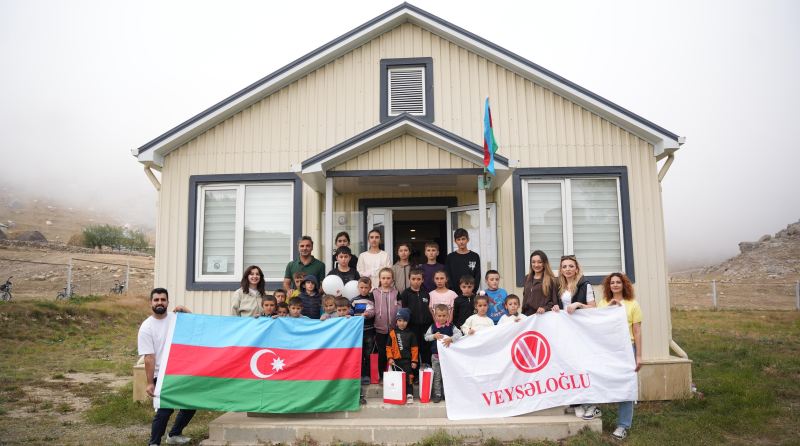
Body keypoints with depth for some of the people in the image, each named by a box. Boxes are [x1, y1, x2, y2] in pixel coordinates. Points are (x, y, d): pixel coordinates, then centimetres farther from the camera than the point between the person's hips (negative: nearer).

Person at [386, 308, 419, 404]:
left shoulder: (410, 334, 1)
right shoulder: (392, 333, 2)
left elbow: (414, 348, 1)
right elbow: (388, 347, 3)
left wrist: (414, 361, -3)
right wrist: (390, 358, -8)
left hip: (407, 360, -1)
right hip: (396, 360, 1)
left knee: (408, 377, -2)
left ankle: (409, 395, 6)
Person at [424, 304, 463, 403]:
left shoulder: (451, 326, -5)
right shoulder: (433, 326, -2)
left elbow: (459, 334, -18)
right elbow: (426, 337, 1)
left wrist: (450, 339, -30)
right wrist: (434, 336, -15)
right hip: (436, 355, 0)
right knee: (437, 376, 8)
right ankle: (437, 394, 16)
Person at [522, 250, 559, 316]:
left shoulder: (551, 280, -3)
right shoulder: (527, 278, 14)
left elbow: (555, 302, -4)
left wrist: (545, 308, -19)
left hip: (543, 316, -4)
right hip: (527, 315, 5)